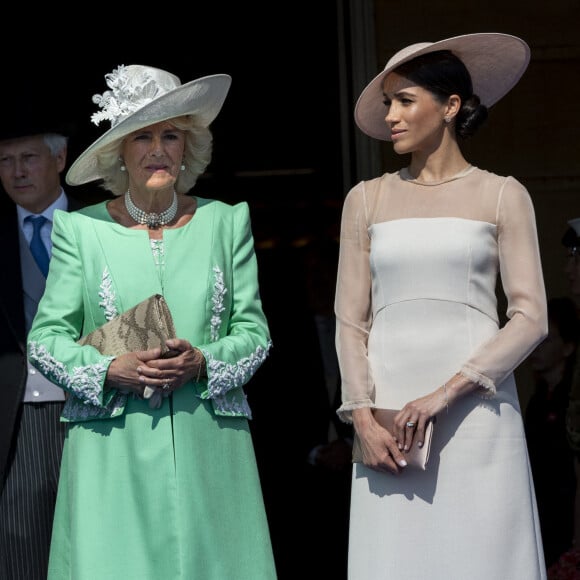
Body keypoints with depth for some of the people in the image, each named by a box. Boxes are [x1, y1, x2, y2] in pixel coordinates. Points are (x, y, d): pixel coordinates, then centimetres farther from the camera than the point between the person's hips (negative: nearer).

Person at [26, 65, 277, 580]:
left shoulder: (226, 222, 9)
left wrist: (202, 362, -10)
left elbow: (254, 331, 9)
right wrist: (111, 370, -12)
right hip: (111, 454, -1)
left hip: (208, 445, 1)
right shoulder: (81, 229, 5)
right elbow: (46, 338, 4)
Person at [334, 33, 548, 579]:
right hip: (388, 417, 2)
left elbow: (530, 318, -2)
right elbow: (350, 320, 9)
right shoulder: (366, 200, 13)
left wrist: (446, 393, -12)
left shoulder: (501, 197, 6)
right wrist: (363, 417, -5)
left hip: (476, 414, -2)